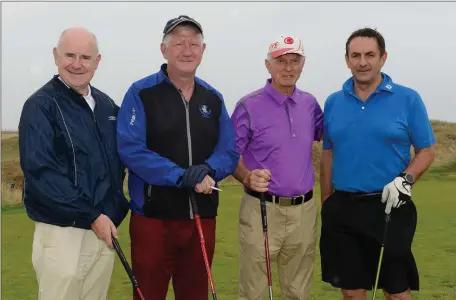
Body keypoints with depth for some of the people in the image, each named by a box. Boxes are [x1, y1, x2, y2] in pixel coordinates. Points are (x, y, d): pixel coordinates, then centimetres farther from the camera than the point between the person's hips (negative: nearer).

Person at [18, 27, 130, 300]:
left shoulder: (107, 105, 11)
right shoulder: (41, 105, -7)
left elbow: (119, 159, 21)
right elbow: (40, 172, -16)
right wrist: (91, 216, -16)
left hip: (106, 228, 6)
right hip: (63, 231, -6)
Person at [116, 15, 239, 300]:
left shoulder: (213, 98, 10)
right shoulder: (141, 93, -5)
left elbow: (229, 151, 5)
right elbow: (130, 149, -16)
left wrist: (207, 170, -17)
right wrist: (181, 176, -23)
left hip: (203, 217, 5)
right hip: (153, 217, -4)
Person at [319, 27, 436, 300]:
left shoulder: (408, 99, -4)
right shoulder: (333, 102, 6)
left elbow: (427, 151, 0)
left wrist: (406, 179, -17)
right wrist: (326, 204, 9)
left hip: (388, 207, -3)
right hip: (342, 209, 3)